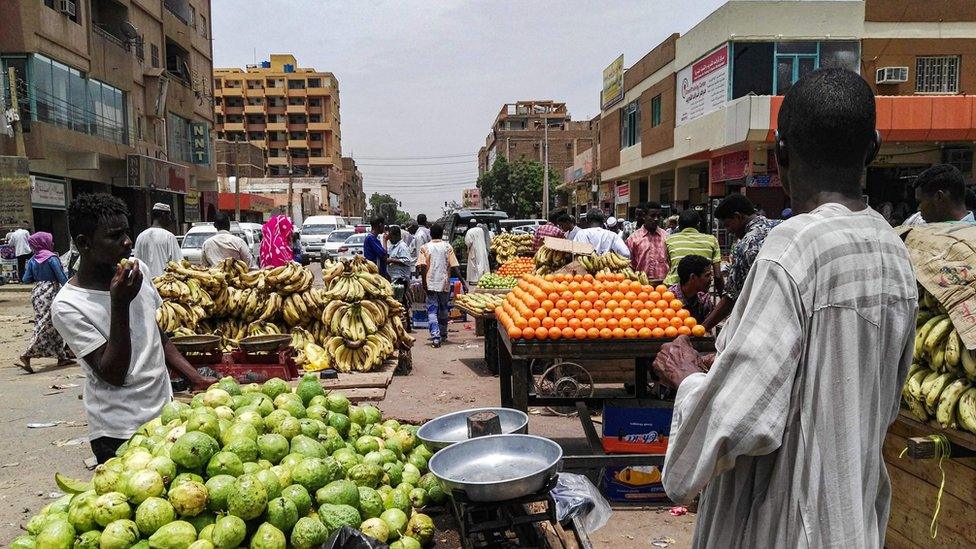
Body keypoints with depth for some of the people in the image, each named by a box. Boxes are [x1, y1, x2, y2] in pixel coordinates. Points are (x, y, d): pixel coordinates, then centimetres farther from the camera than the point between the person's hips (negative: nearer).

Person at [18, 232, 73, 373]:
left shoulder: (33, 260, 8)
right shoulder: (52, 257, -11)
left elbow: (26, 280, 7)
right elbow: (61, 277, -13)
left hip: (37, 292, 7)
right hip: (50, 293, -7)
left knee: (54, 327, 13)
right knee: (45, 326, -4)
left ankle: (61, 357, 19)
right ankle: (26, 356, -9)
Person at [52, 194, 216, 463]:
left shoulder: (139, 269, 1)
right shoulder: (67, 306, -16)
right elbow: (113, 375, -19)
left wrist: (196, 378, 5)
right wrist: (120, 304, -26)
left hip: (165, 410, 6)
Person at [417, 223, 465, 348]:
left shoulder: (425, 248, 0)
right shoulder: (448, 247, 1)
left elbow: (422, 267, -10)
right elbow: (454, 267, -4)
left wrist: (424, 284, -7)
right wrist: (463, 282, -3)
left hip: (430, 284, -1)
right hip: (444, 284, 2)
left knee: (432, 311, 0)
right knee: (443, 309, 18)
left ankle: (435, 336, -16)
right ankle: (443, 334, 31)